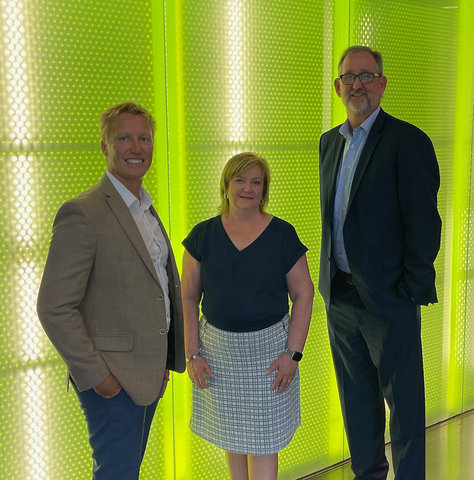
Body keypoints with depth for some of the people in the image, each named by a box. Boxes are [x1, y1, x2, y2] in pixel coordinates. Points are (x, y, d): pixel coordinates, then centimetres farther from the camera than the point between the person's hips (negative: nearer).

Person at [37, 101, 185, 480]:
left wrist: (165, 361, 15)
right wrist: (96, 375, -18)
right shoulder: (83, 213, -17)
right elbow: (55, 308, -20)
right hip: (112, 379, -8)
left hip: (148, 373, 8)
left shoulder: (145, 209, 12)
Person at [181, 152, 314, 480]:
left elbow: (304, 295, -3)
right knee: (233, 436, 14)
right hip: (218, 348, 2)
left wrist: (293, 353, -9)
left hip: (268, 347, -2)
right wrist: (192, 354, -4)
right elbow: (189, 297, 2)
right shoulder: (203, 235, 0)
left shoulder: (282, 235, -4)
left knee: (263, 440, 2)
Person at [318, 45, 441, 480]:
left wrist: (411, 289, -15)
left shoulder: (407, 141, -12)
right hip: (339, 296, 7)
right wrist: (330, 277, 10)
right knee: (356, 396, 20)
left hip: (387, 298, -7)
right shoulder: (329, 142, 10)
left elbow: (424, 224, -14)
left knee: (402, 401, 7)